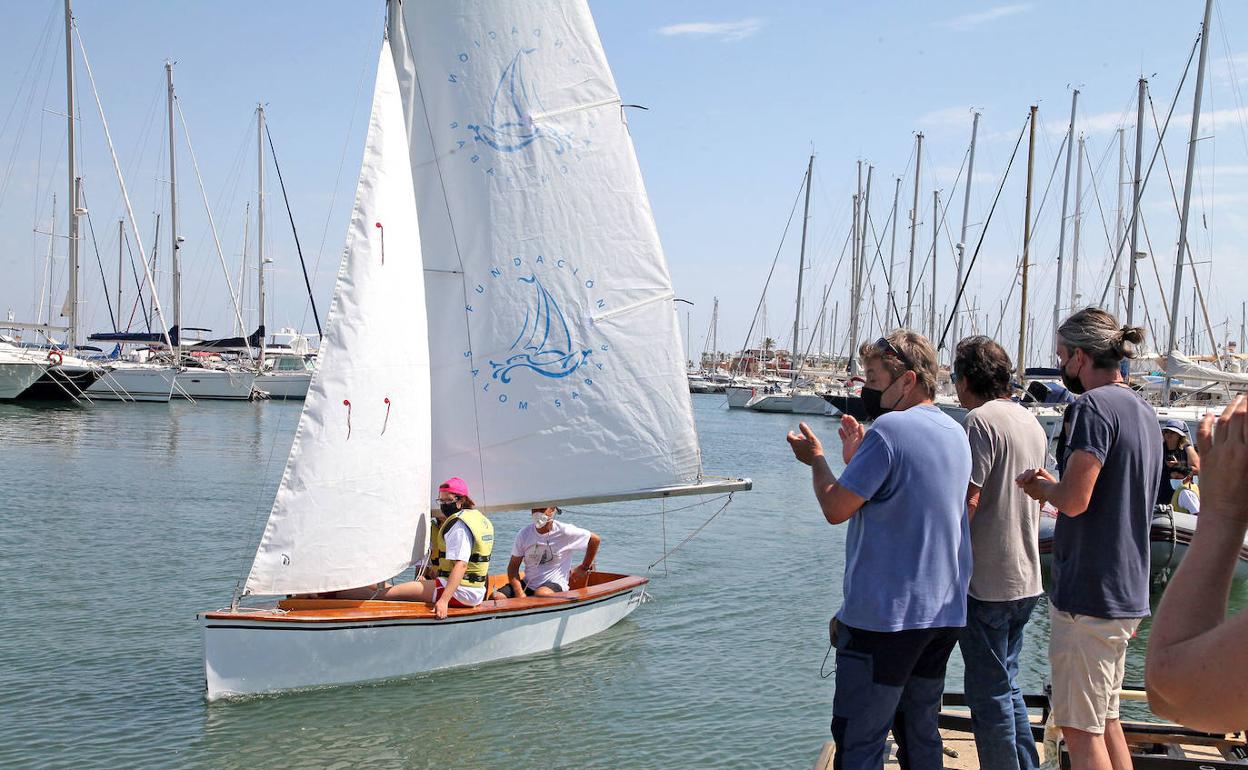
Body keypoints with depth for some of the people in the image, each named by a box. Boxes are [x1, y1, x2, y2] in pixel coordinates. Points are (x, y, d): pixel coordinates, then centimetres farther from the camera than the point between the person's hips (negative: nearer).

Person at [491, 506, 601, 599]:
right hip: (528, 584, 4)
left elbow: (595, 540, 3)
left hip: (554, 584, -4)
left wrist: (584, 568, 10)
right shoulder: (524, 534, 2)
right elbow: (513, 566, 2)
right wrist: (520, 594, -13)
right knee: (496, 597, -21)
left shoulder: (564, 531, -7)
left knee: (541, 595, -39)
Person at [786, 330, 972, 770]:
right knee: (921, 734, 15)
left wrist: (816, 459, 2)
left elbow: (836, 508, -14)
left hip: (885, 614, -9)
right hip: (944, 613, 9)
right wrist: (857, 458, 16)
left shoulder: (889, 429, -16)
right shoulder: (955, 433, 12)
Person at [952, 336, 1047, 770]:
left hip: (986, 579, -9)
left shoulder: (982, 419, -15)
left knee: (989, 693, 1)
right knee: (1007, 685, 19)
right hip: (1027, 576, 9)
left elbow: (968, 500, -20)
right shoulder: (1031, 422, 13)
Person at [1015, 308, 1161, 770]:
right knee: (1105, 718, 18)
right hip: (1128, 593, 10)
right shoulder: (1145, 412, 14)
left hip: (1086, 593, -9)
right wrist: (1054, 489, 18)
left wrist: (1040, 487, -4)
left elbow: (1074, 501, -23)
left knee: (1079, 728, -2)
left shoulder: (1092, 406, -16)